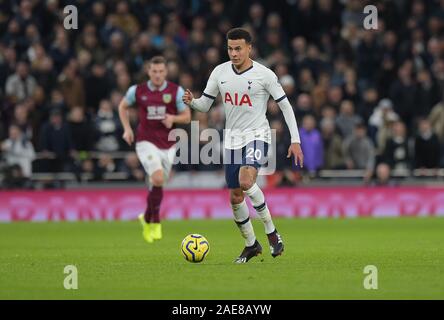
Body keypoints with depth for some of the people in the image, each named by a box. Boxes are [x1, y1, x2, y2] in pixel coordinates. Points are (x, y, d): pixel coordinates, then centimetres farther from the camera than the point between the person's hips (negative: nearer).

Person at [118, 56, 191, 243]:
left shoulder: (176, 91, -3)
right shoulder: (137, 91, -2)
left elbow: (187, 117, 1)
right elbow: (123, 106, 16)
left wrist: (173, 118, -20)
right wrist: (127, 128, 3)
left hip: (168, 145, 2)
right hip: (146, 142, -2)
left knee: (157, 184, 9)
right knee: (158, 179, -23)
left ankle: (147, 218, 36)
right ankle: (156, 221, -9)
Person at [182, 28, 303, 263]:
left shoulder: (264, 75, -9)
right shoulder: (220, 72, 2)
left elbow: (285, 106, -3)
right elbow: (205, 105, 9)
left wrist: (295, 141, -8)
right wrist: (191, 101, -15)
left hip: (257, 135, -5)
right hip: (232, 138, 5)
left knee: (246, 181, -30)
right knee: (235, 197, 6)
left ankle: (271, 231, -16)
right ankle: (251, 244, 24)